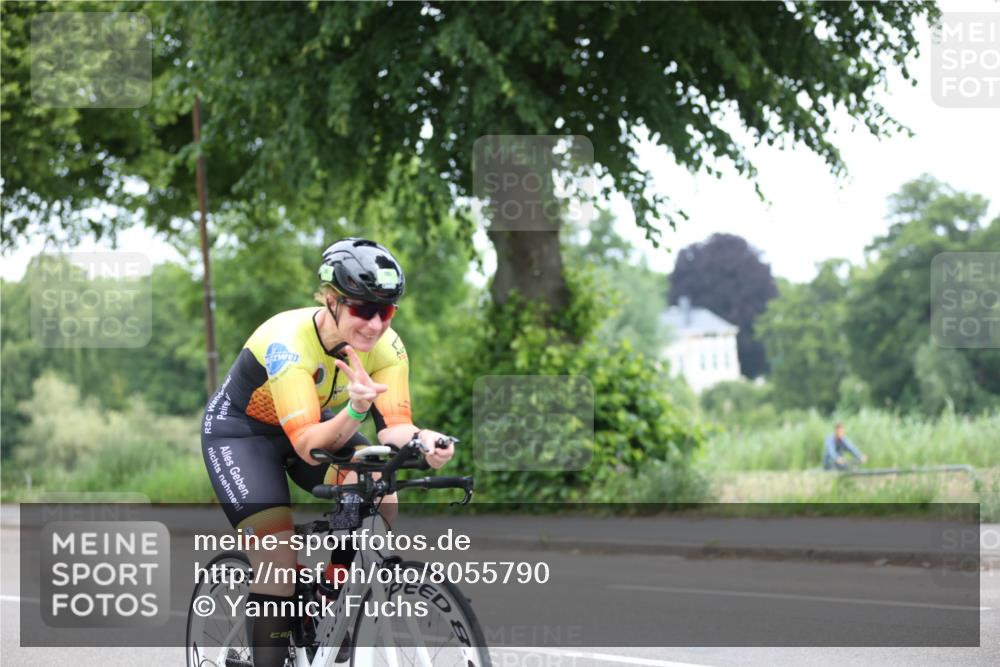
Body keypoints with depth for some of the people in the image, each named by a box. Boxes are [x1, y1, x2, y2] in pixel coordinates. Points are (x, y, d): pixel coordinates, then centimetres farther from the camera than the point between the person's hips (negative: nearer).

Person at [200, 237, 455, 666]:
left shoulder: (386, 346, -21)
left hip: (318, 422, 5)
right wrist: (356, 409, -59)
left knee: (384, 505, -21)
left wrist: (421, 439, -50)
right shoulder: (289, 342, -36)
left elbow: (392, 427, -27)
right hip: (240, 431, -5)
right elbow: (308, 446, -41)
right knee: (279, 564, -20)